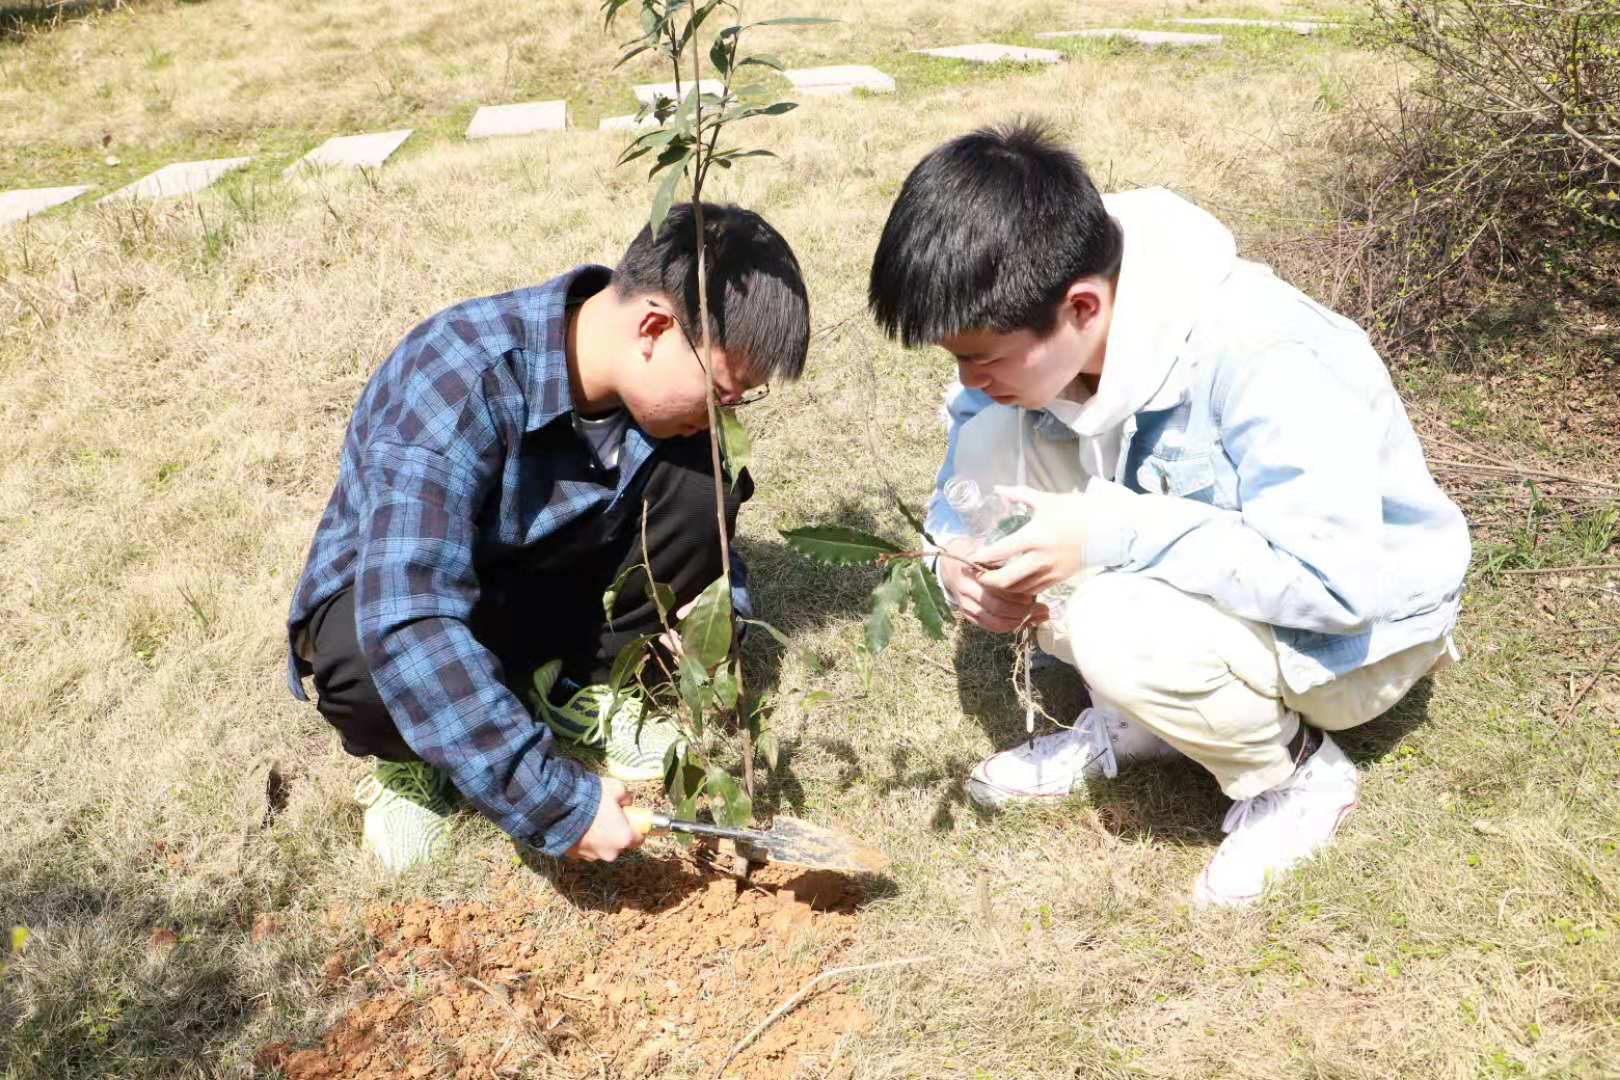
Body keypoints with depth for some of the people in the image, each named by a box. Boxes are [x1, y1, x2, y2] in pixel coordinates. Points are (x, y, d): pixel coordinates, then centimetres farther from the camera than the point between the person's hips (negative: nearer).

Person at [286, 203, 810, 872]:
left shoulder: (655, 379, -17)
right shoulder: (458, 387, -36)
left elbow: (709, 539, -1)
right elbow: (406, 626, -43)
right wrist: (559, 804, -43)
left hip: (539, 570, 4)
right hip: (392, 586, -4)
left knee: (697, 482, -21)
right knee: (369, 674, -40)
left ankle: (580, 695, 0)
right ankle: (411, 753, -2)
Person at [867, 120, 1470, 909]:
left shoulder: (1263, 363, -35)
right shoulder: (1040, 329, -15)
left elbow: (1335, 578, -37)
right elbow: (969, 414, 2)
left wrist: (1111, 534, -39)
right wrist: (958, 547, -19)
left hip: (1357, 618, -6)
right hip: (1205, 578, 7)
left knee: (1120, 631, -37)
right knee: (988, 446, -14)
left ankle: (1297, 768, -3)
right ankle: (1137, 716, 2)